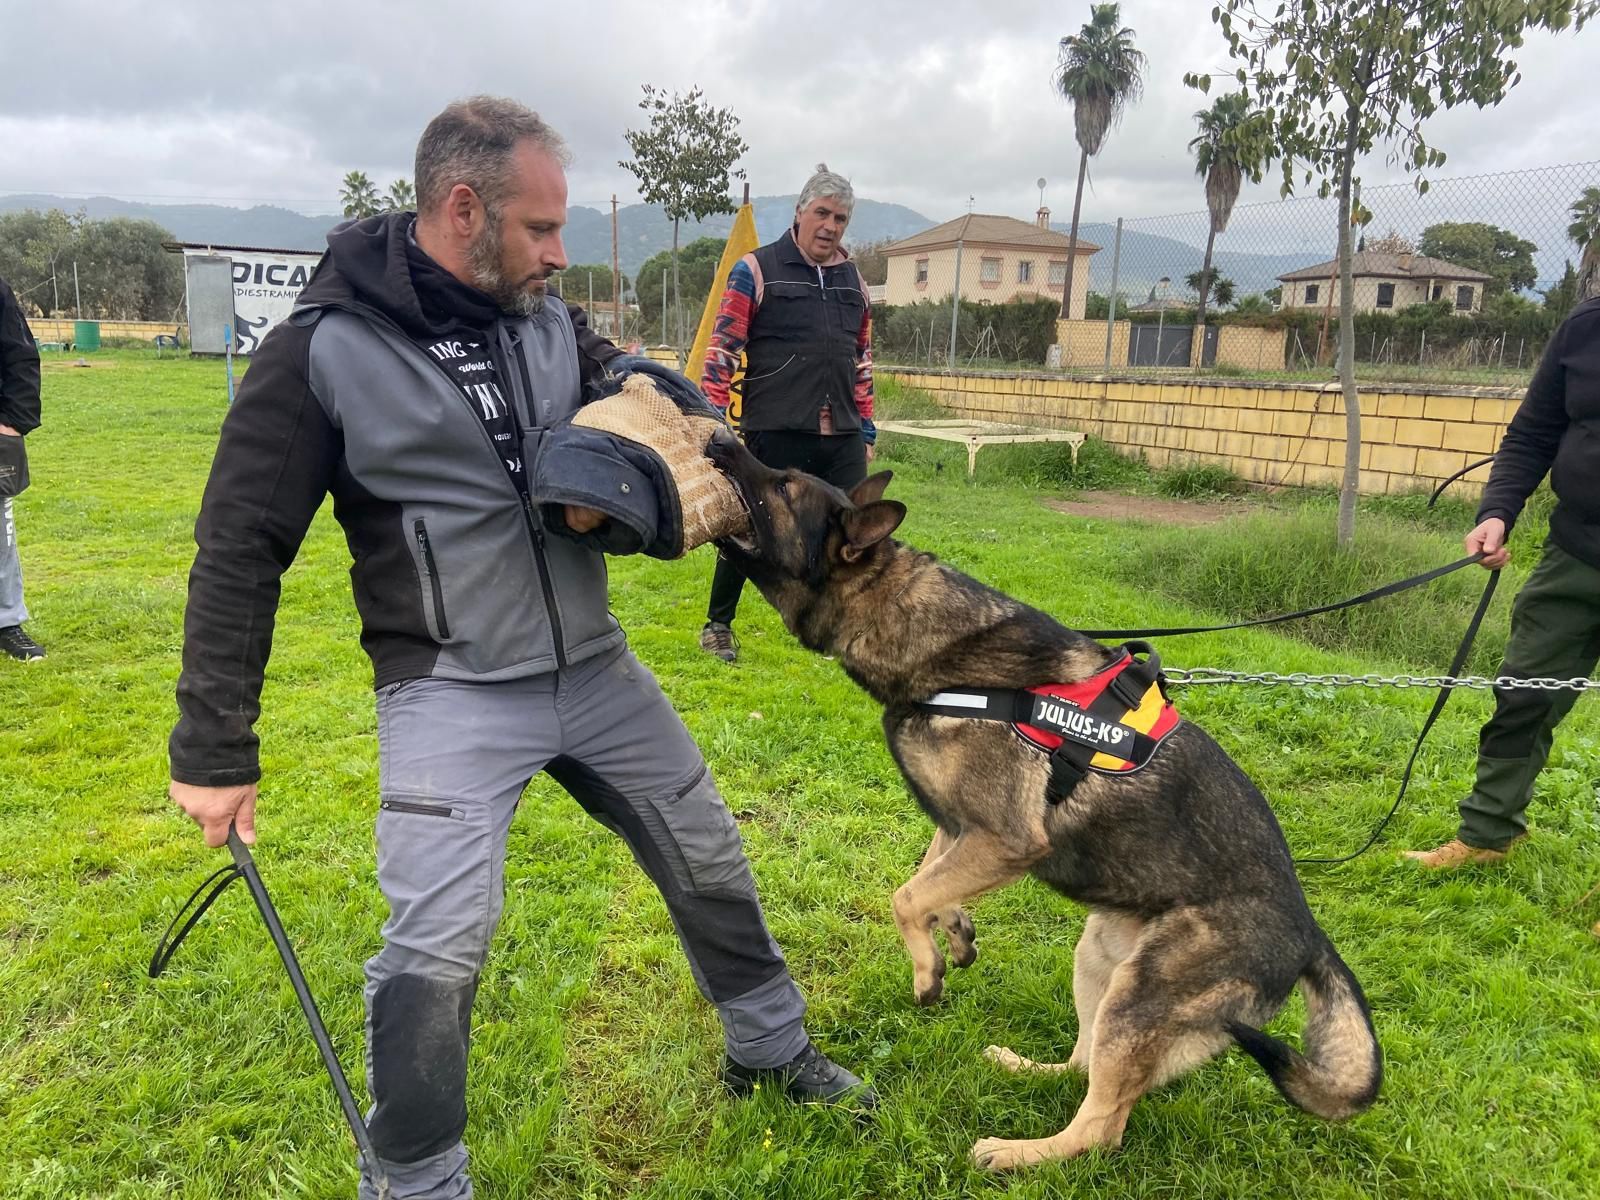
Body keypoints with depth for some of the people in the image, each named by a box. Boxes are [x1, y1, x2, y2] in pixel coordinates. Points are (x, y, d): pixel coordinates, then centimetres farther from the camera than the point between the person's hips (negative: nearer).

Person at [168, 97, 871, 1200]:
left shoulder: (552, 321, 2)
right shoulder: (323, 352, -12)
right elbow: (240, 551, -9)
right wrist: (215, 750, -7)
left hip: (598, 667, 6)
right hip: (451, 696, -5)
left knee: (710, 861, 16)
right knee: (438, 947, -11)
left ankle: (771, 1048, 42)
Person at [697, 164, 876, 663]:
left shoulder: (853, 280, 14)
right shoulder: (757, 270, -2)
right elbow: (722, 349, -5)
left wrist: (866, 429, 18)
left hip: (841, 436, 5)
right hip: (776, 434, -5)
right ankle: (717, 625, 25)